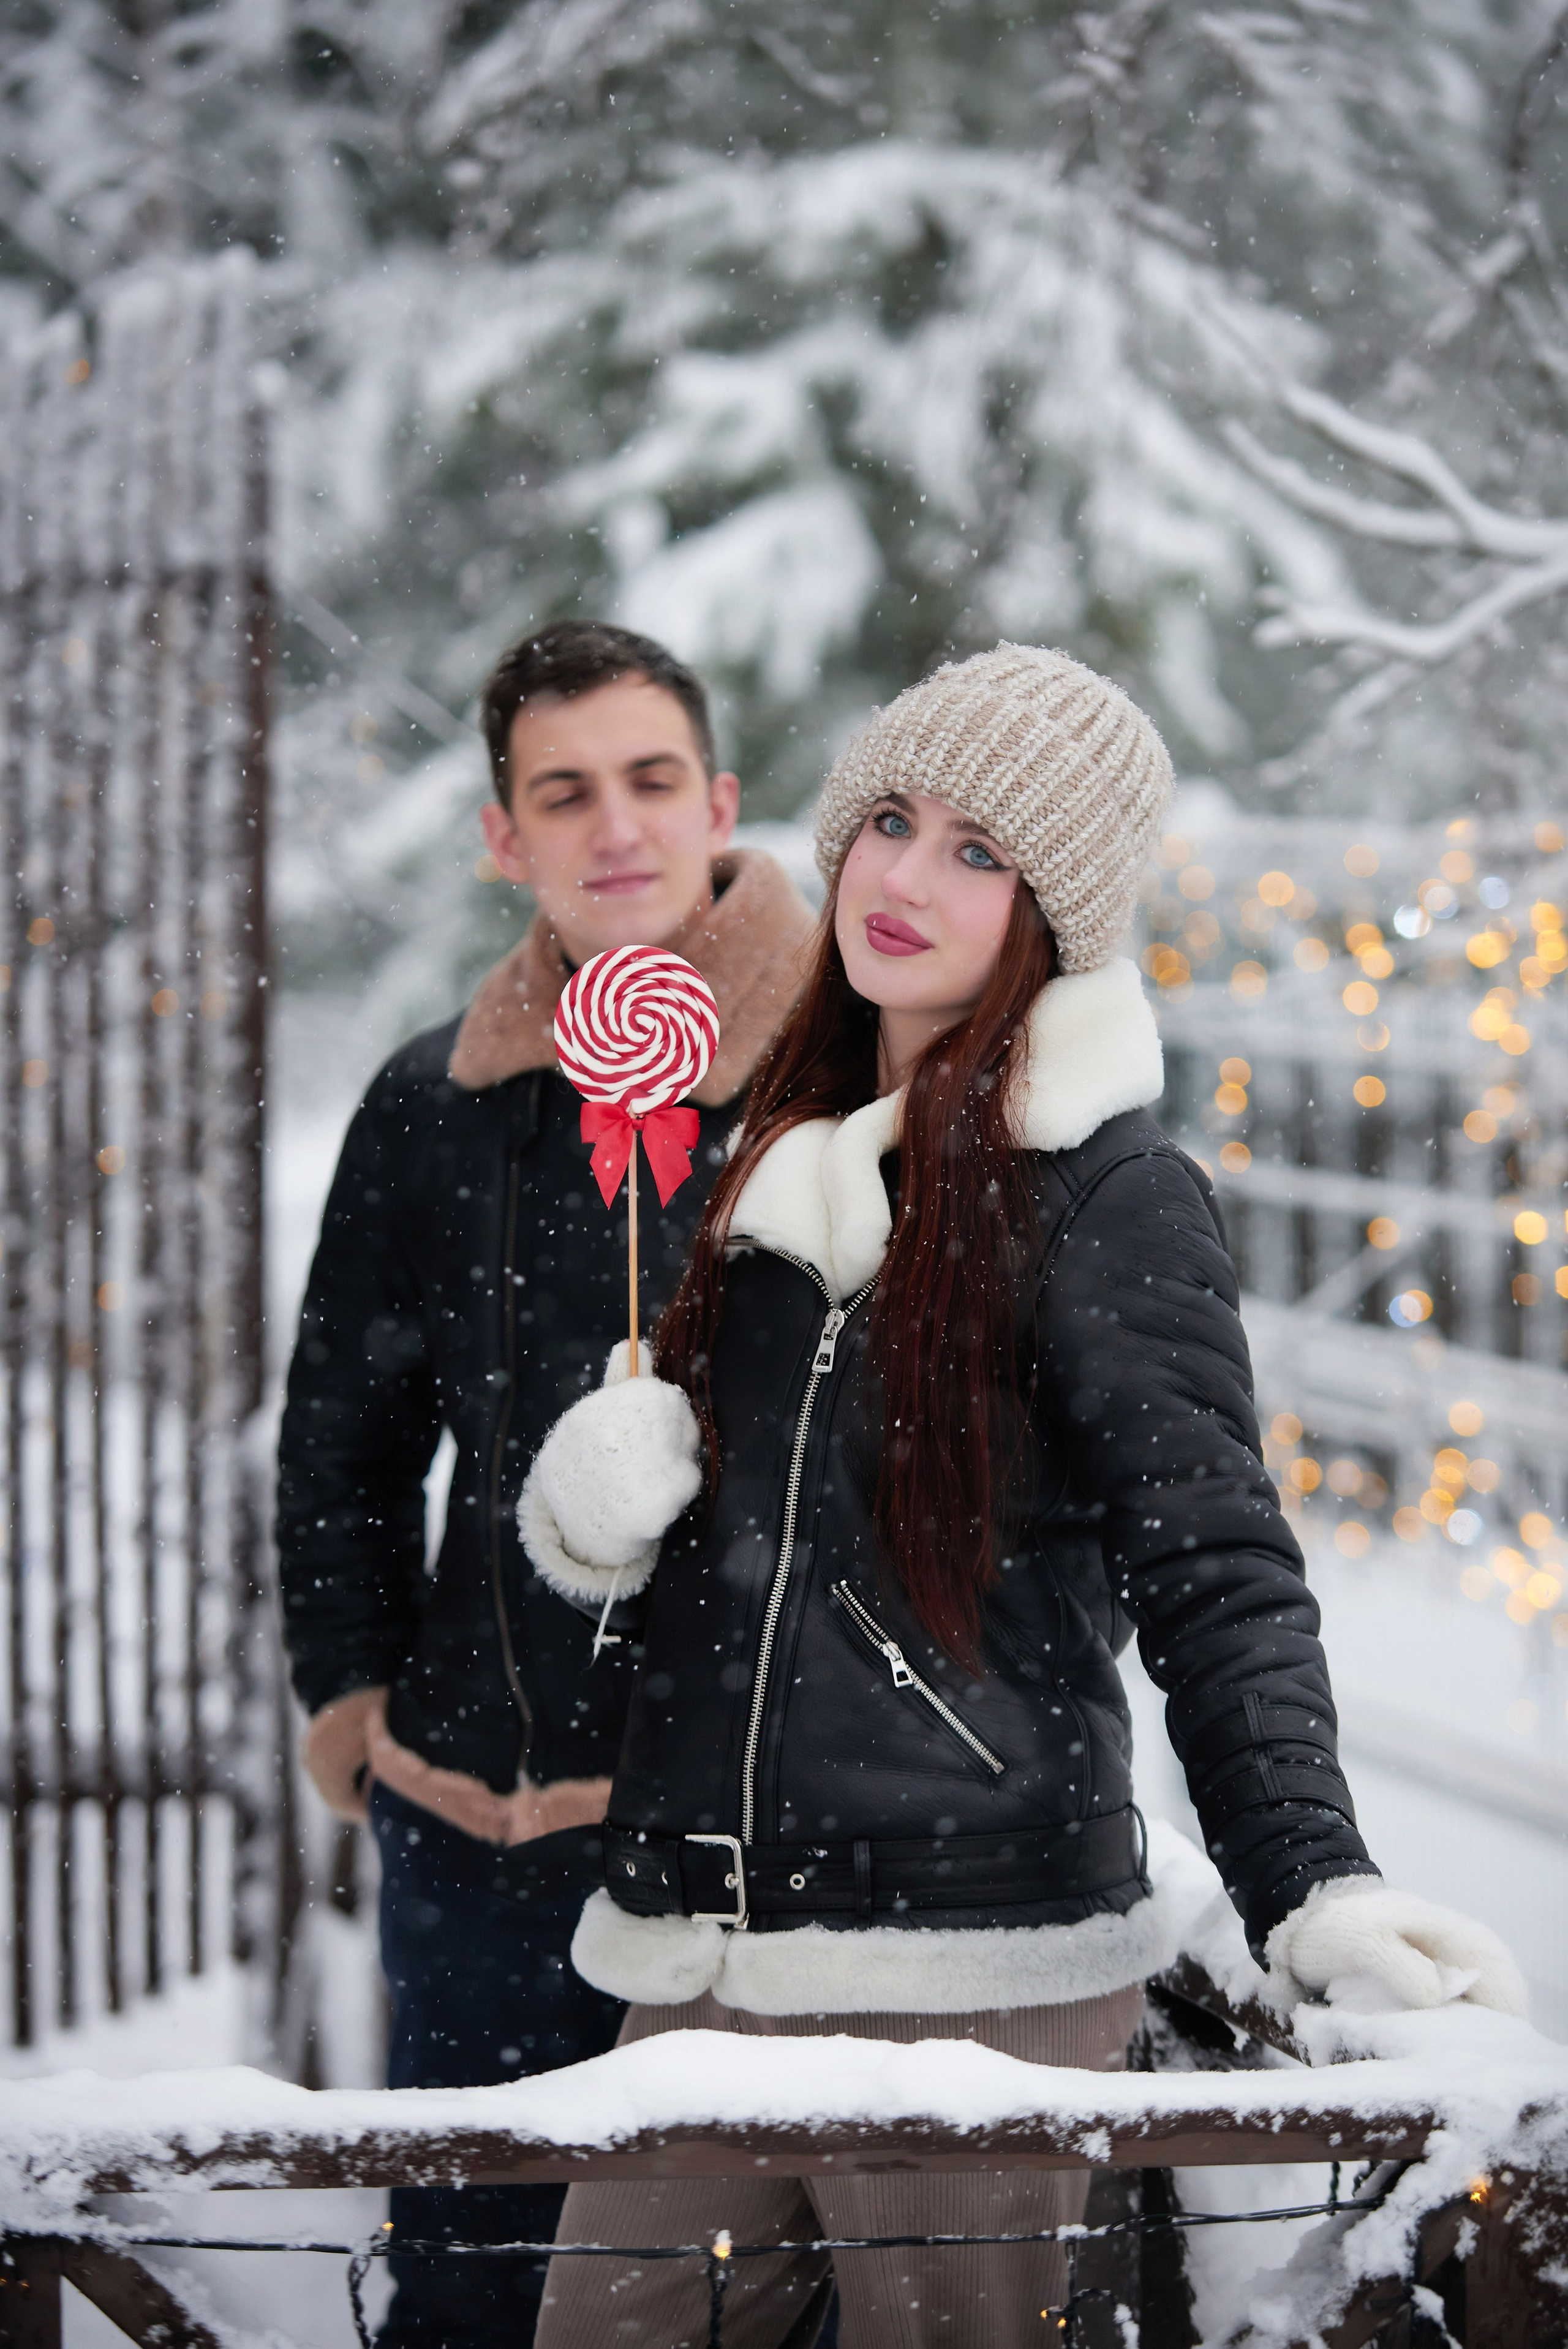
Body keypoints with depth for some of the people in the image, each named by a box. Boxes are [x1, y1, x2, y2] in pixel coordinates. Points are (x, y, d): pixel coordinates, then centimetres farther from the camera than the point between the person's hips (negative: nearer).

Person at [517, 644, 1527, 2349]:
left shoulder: (1109, 1196, -5)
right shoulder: (775, 1169, 15)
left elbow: (1212, 1567, -12)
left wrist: (1312, 1885, -27)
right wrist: (589, 1513, 0)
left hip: (971, 1983, -6)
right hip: (696, 1976, 6)